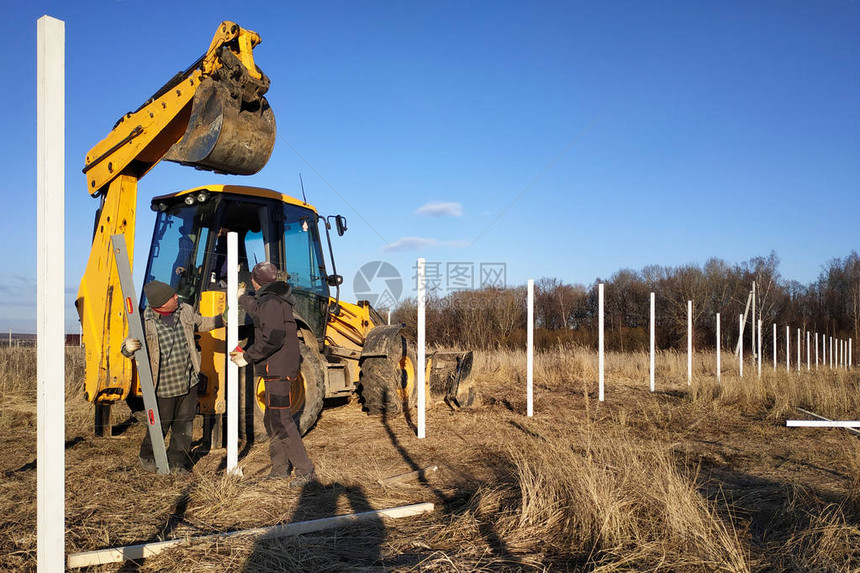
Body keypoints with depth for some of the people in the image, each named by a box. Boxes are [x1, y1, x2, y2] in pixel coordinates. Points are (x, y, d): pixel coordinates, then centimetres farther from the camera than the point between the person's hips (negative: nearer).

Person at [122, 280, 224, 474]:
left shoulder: (185, 311, 0)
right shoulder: (145, 322, -15)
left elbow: (201, 324, 20)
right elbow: (127, 348, -7)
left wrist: (222, 320, 13)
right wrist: (128, 347, -31)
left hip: (188, 382, 4)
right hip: (162, 386, -4)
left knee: (184, 426, 12)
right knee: (159, 426, 11)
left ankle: (177, 462, 29)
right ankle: (148, 457, 40)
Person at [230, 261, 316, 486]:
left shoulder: (271, 302, -16)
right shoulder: (276, 300, 15)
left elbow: (273, 337, -27)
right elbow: (260, 314, 38)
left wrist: (247, 357, -18)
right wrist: (241, 297, 50)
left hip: (278, 371, -11)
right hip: (279, 369, 11)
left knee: (281, 420, -10)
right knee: (271, 421, 17)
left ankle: (305, 470, -7)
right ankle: (280, 468, 26)